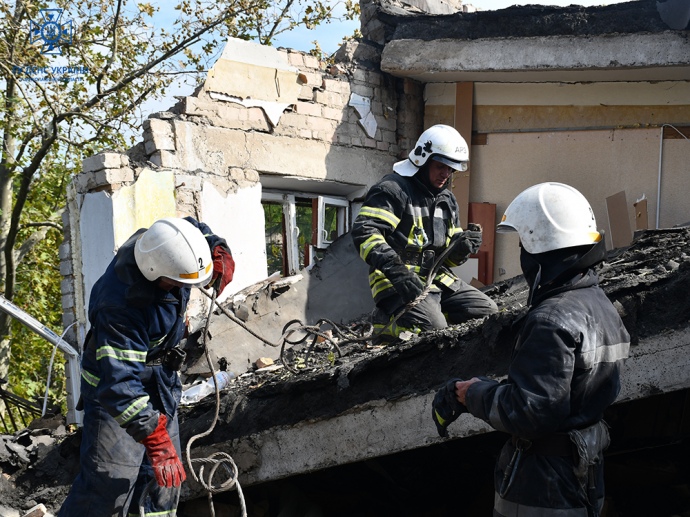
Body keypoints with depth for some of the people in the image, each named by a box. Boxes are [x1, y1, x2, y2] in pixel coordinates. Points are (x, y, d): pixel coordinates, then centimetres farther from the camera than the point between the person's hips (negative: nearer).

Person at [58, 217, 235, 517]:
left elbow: (197, 229, 9)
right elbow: (120, 383, -40)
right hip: (114, 391, -8)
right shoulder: (120, 307, -38)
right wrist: (157, 442, -42)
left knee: (160, 481, 12)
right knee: (110, 483, -15)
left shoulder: (165, 245, -16)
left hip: (163, 385, 8)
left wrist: (221, 254, -12)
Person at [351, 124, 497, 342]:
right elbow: (364, 232, -22)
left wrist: (461, 247, -5)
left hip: (437, 279, 8)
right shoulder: (393, 190, -8)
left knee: (487, 311, 0)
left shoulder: (448, 200, 19)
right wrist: (395, 269, -34)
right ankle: (387, 321, -2)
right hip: (397, 283, -8)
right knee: (433, 330, -29)